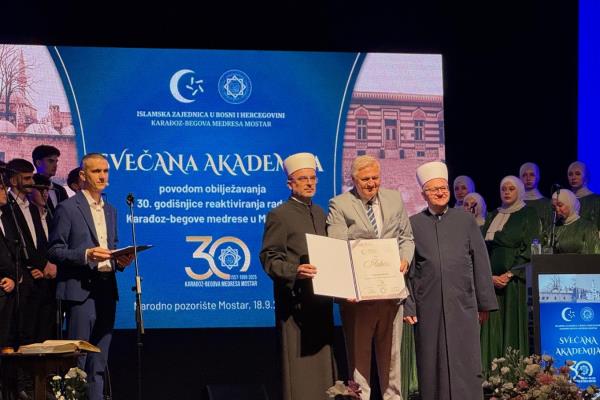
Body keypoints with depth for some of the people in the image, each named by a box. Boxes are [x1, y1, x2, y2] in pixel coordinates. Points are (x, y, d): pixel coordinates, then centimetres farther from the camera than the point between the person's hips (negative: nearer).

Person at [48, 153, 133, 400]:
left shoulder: (110, 211, 18)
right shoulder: (67, 208, -4)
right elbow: (54, 252, -7)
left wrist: (120, 261, 4)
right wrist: (86, 255, -20)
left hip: (107, 290, 7)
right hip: (81, 290, -7)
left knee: (99, 363, 9)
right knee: (77, 360, -6)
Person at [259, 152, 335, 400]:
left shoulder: (320, 213, 17)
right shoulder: (279, 216, -5)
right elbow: (268, 259, -11)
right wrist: (295, 271, -26)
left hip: (320, 298, 7)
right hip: (295, 300, -7)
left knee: (323, 361, 9)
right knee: (299, 364, -7)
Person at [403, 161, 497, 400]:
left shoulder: (465, 221, 8)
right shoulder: (413, 225, 6)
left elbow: (481, 264, 8)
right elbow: (406, 270, 5)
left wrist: (485, 303, 4)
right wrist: (407, 306, -3)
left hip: (462, 305, 0)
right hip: (428, 306, 0)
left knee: (465, 362, -2)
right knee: (432, 363, 2)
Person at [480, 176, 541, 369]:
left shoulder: (528, 215, 3)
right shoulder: (492, 217, 17)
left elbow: (529, 249, -5)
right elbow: (484, 247, 11)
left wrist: (510, 274, -12)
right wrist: (490, 276, -5)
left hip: (515, 278, -4)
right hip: (492, 278, 4)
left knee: (513, 323, -7)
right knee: (493, 327, -1)